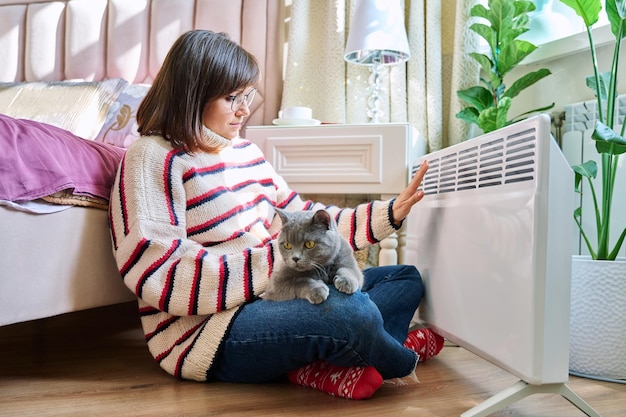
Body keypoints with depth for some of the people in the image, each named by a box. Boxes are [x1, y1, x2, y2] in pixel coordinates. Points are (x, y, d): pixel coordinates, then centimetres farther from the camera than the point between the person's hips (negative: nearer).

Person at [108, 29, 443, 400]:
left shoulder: (245, 151, 12)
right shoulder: (153, 158, -10)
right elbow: (160, 276, -20)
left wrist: (392, 212, 5)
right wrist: (281, 259, -24)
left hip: (275, 294, 9)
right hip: (209, 330, -8)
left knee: (406, 280, 12)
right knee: (355, 314, -32)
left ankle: (318, 365, -12)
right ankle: (401, 360, 4)